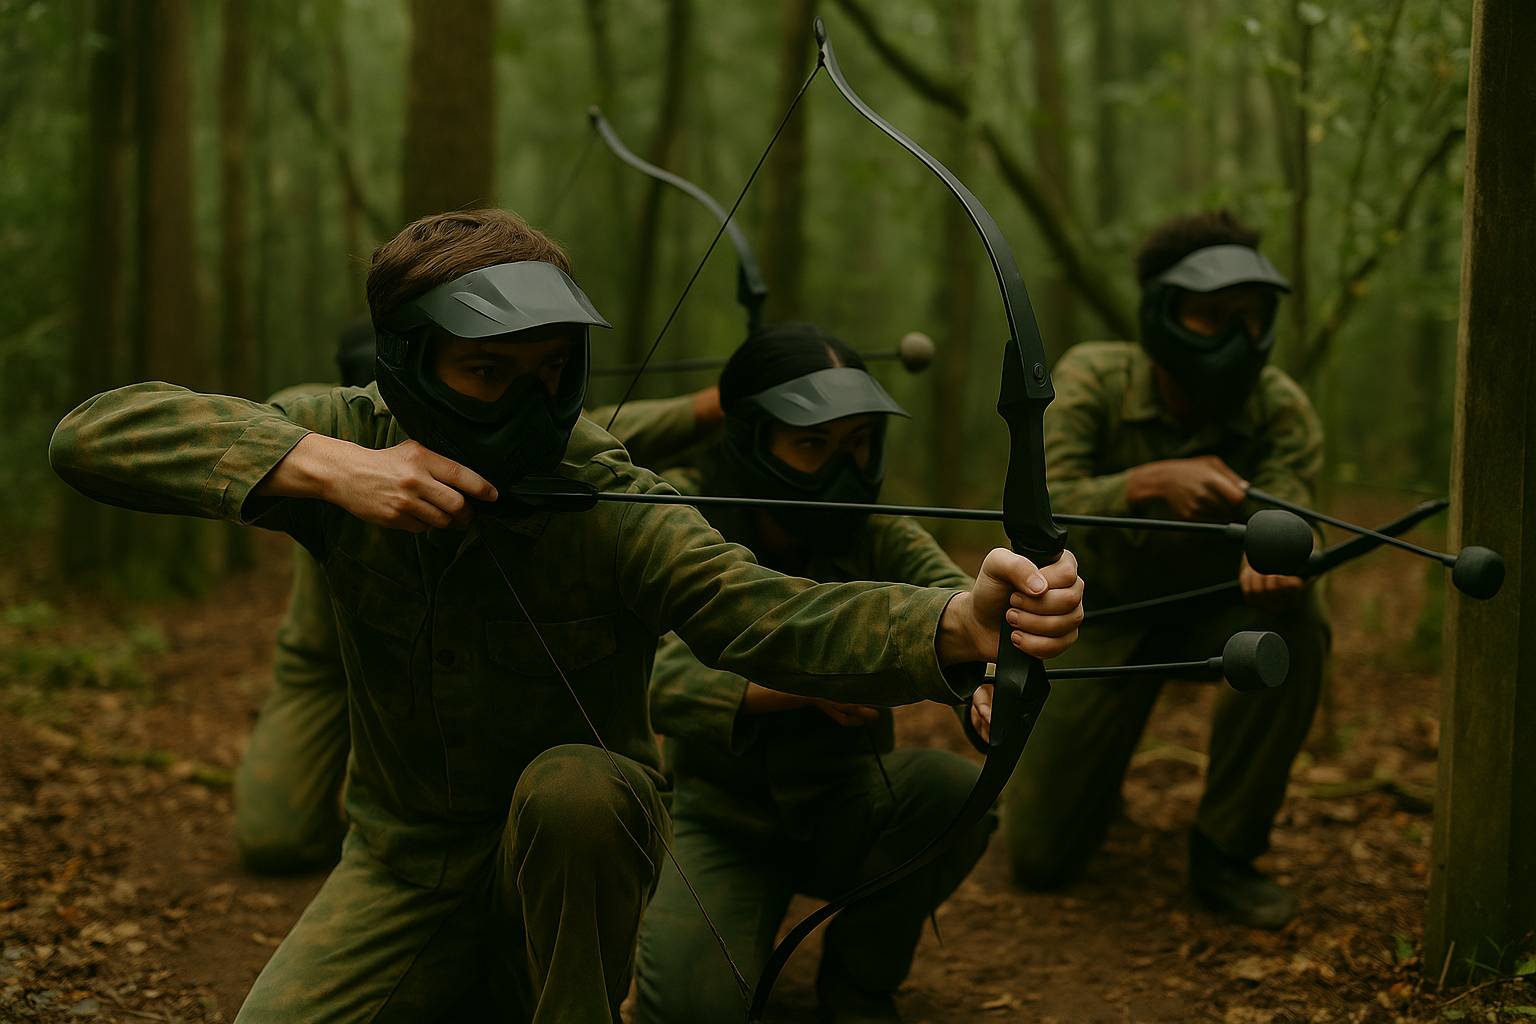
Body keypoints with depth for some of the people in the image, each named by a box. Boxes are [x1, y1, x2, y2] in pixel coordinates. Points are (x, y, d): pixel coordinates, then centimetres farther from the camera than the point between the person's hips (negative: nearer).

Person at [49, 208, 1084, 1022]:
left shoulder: (613, 509, -23)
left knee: (570, 783, -35)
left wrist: (963, 622, -60)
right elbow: (95, 433, -20)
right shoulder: (349, 436, -13)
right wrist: (319, 465, -35)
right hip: (406, 865, 3)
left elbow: (769, 611, -40)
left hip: (576, 853, -3)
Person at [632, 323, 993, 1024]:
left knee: (955, 786, -28)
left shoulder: (878, 537, -8)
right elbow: (657, 672, -30)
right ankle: (745, 932, 9)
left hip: (843, 810, 3)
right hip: (719, 815, -3)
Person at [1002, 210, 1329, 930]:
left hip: (1215, 604, 1)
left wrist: (1274, 566, -57)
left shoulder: (1281, 409, -21)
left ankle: (1224, 853, -17)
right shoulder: (1092, 378, -24)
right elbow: (1038, 508, -35)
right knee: (1038, 858, -6)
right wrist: (1152, 481, -51)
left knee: (1292, 623, -36)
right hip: (1107, 609, -1)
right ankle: (1090, 769, 32)